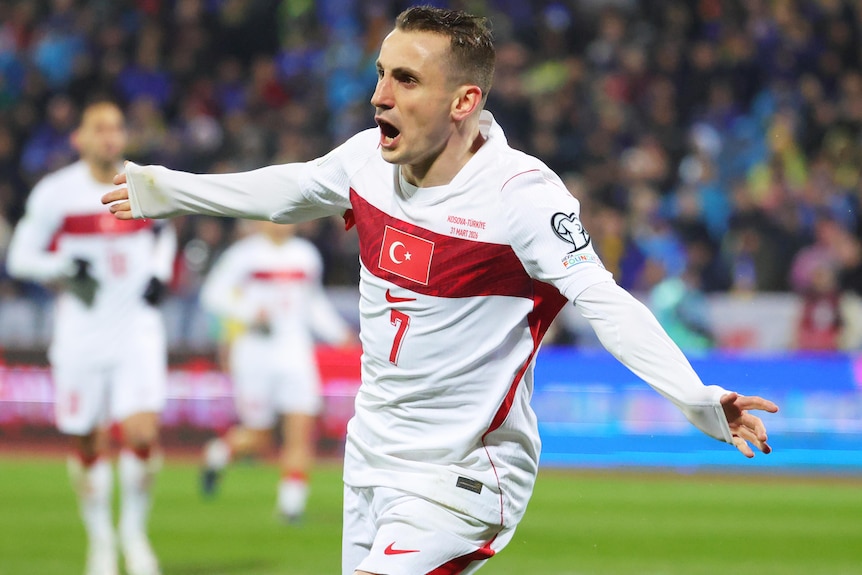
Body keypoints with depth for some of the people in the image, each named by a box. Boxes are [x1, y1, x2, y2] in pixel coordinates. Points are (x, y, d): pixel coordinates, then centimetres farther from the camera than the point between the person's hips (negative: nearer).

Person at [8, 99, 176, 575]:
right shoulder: (56, 193, -6)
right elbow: (20, 257, -1)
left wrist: (159, 272, 7)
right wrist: (64, 268, -18)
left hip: (138, 330, 1)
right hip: (81, 335, -1)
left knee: (143, 434, -14)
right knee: (88, 444, 6)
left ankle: (134, 530, 10)